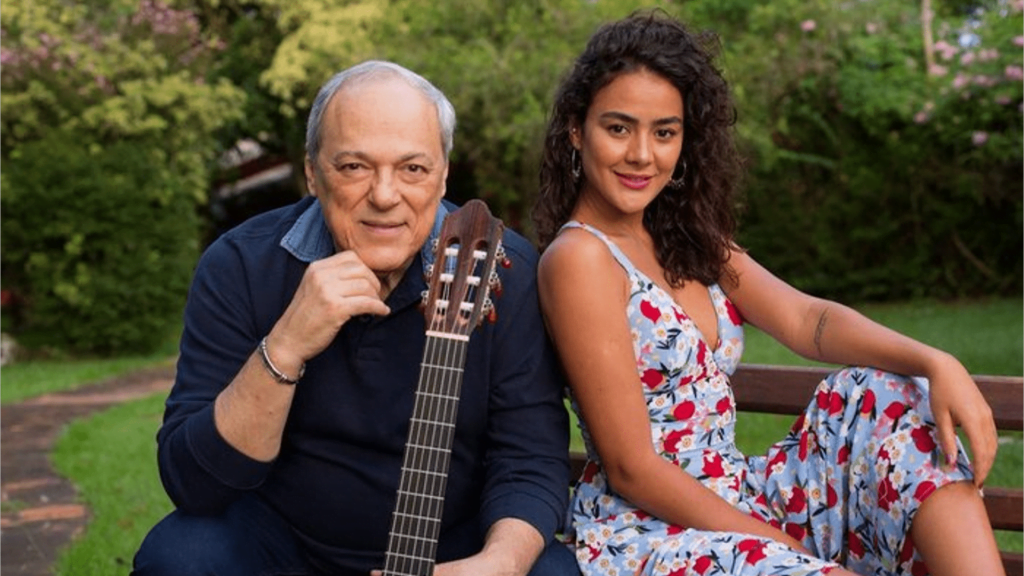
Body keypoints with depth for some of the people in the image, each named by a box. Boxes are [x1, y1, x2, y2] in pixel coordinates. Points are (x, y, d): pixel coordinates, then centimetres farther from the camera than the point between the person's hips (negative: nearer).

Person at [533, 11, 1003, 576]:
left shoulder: (687, 241, 12)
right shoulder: (578, 256, -14)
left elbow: (805, 319, -1)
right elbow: (632, 468, -16)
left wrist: (935, 363, -18)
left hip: (734, 502, 8)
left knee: (887, 400, -6)